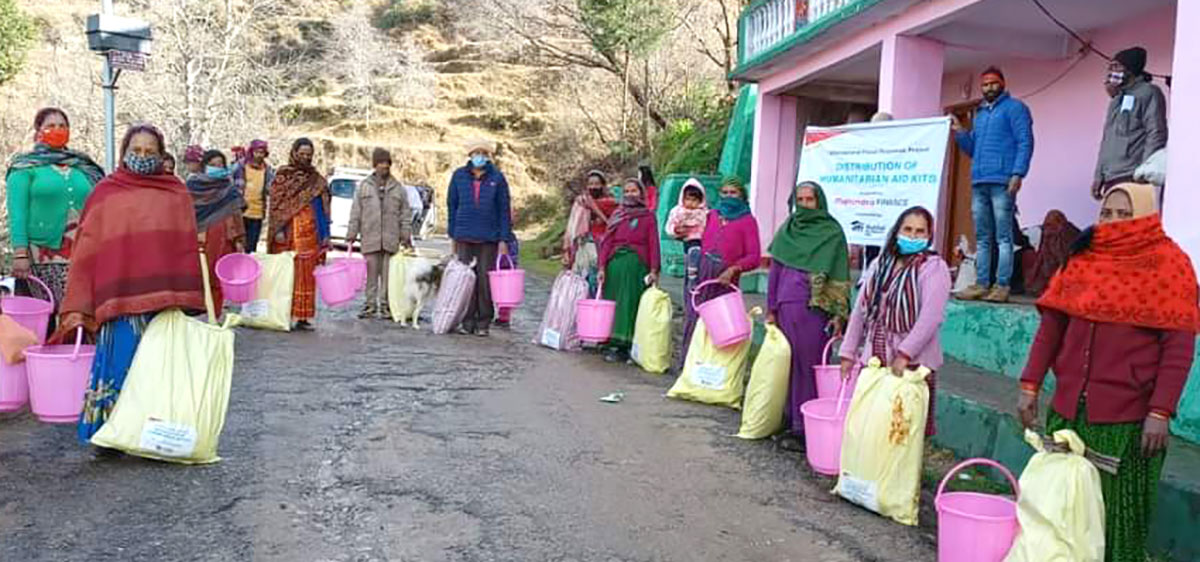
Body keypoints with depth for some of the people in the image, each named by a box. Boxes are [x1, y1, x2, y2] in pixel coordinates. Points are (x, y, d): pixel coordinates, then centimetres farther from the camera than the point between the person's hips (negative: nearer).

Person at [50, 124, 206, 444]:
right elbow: (87, 252, 5)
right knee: (120, 366, -4)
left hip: (167, 301, 1)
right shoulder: (106, 193, 8)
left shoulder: (176, 193, 11)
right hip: (120, 300, -1)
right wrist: (77, 308, 0)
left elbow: (189, 249, 9)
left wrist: (189, 303, 3)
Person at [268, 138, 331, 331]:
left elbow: (323, 208, 12)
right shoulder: (282, 176, 4)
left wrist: (325, 234, 6)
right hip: (287, 234, -2)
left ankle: (303, 317, 4)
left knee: (306, 274, 1)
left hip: (309, 234, 3)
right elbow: (275, 204, 0)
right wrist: (278, 230, -10)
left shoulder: (317, 180, 13)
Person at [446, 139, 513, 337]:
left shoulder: (497, 178, 1)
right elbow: (452, 205, 12)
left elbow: (504, 210, 2)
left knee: (485, 280, 1)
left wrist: (504, 239, -3)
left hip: (489, 238, -2)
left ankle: (483, 323, 10)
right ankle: (467, 321, 10)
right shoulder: (459, 176, 6)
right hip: (464, 237, 2)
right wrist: (453, 235, 8)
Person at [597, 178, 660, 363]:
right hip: (615, 264, 3)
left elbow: (653, 244, -1)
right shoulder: (617, 215, 14)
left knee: (630, 305, -2)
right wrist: (602, 267, -1)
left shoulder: (648, 216, 5)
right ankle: (613, 343, 7)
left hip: (636, 266, -3)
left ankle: (624, 346, 1)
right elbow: (607, 242, 8)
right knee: (613, 304, 3)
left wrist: (653, 270, -10)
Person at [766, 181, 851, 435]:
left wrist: (839, 314, -9)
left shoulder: (832, 232, 0)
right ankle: (788, 416, 15)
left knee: (811, 363, -2)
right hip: (786, 306, 4)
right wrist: (771, 309, 9)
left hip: (815, 308, -4)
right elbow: (774, 271, 14)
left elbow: (840, 276, -3)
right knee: (787, 361, 7)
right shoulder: (787, 230, 11)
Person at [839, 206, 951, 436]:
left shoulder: (934, 267, -6)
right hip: (873, 359, 5)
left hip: (913, 362, -5)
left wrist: (904, 354, -22)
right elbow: (860, 311, 13)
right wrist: (848, 353, 11)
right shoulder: (880, 264, 11)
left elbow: (930, 317, -16)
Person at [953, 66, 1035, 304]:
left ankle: (1002, 286, -10)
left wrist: (1018, 173, -18)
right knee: (982, 238, 6)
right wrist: (959, 132, 7)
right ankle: (981, 284, 8)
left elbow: (1025, 142, -7)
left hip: (1002, 182, -7)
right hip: (979, 182, 7)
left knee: (1003, 237, -9)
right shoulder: (980, 113, 25)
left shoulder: (1014, 108, 3)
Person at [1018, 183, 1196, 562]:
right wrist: (1030, 386, 2)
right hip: (1069, 408, 4)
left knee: (1118, 512, 7)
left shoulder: (1169, 264, -4)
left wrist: (1160, 412, -15)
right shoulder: (1082, 258, 8)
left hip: (1128, 415, -4)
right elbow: (1051, 326, 9)